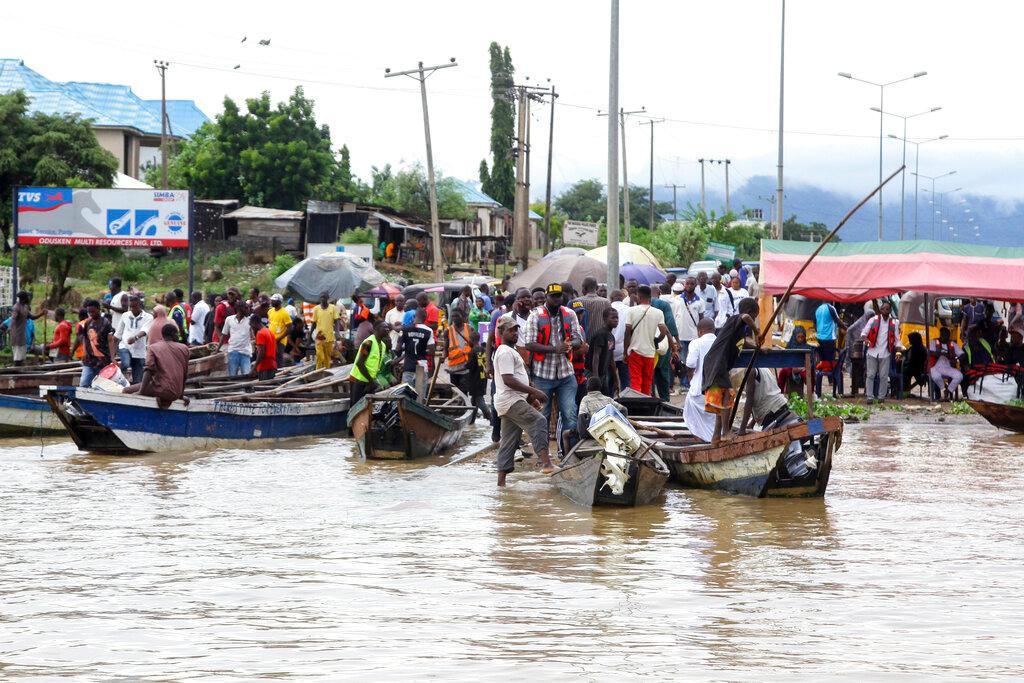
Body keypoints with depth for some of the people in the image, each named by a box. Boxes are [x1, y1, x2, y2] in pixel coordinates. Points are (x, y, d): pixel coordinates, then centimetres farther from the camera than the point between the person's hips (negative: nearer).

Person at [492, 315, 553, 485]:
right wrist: (534, 391, -20)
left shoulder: (510, 351, 24)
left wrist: (530, 397, 22)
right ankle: (545, 463, -36)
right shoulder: (505, 352, -10)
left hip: (509, 402, 11)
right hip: (511, 401, -11)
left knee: (508, 443, 9)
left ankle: (501, 481, 9)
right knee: (539, 421, -24)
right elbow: (508, 380, -20)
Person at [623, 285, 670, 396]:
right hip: (650, 352, 2)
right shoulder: (658, 313, -1)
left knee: (635, 383, -3)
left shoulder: (632, 311, -6)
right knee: (647, 384, 14)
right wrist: (655, 342, 12)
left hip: (635, 350, -2)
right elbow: (664, 332, -7)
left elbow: (627, 333, -7)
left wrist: (625, 352, 0)